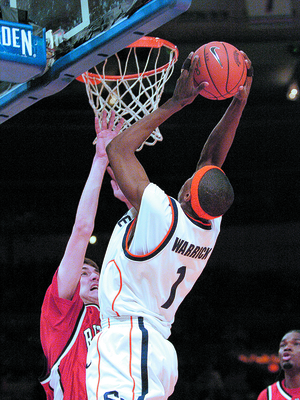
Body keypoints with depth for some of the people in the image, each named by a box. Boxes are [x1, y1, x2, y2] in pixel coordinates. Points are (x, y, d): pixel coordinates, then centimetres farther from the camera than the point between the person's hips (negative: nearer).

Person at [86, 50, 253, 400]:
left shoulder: (161, 213, -12)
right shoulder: (211, 228, 7)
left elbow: (118, 149, -2)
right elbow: (213, 158, 20)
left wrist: (175, 103, 2)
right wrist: (239, 102, 18)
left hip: (123, 345, -8)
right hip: (162, 353, 9)